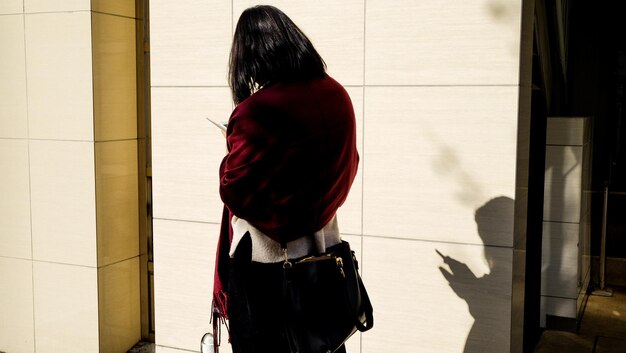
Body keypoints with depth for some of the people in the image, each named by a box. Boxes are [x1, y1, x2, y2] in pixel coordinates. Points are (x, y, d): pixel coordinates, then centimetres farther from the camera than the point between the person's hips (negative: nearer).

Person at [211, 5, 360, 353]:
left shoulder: (256, 111, -23)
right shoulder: (338, 96, -3)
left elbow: (233, 190, -17)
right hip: (322, 245, 6)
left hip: (266, 254, -6)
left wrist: (234, 148, 0)